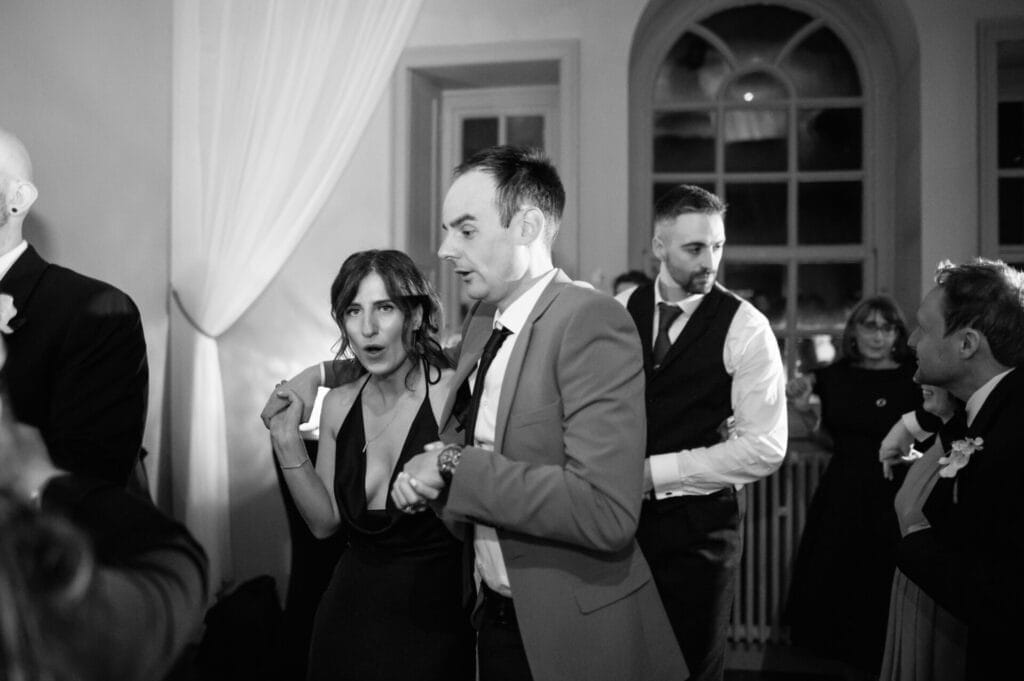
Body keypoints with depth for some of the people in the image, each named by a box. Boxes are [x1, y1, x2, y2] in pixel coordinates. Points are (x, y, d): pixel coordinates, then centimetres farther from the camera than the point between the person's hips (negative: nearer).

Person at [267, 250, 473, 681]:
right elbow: (324, 522, 2)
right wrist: (287, 442, -7)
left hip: (431, 617, -5)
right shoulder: (339, 404, 1)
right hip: (350, 609, 5)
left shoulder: (453, 394, -17)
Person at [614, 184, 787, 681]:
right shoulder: (619, 311, 3)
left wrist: (655, 471, -17)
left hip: (700, 527, -3)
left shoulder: (745, 328, -9)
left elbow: (765, 448, -15)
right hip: (619, 516, 3)